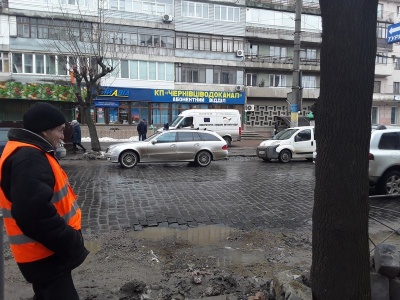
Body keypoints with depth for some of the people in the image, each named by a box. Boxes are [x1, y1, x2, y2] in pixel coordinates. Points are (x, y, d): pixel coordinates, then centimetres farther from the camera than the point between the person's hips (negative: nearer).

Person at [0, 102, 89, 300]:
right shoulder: (28, 159, -24)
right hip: (44, 254, -10)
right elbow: (36, 214, -32)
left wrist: (68, 241, 17)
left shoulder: (30, 153, 11)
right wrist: (71, 245, -22)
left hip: (45, 250, 10)